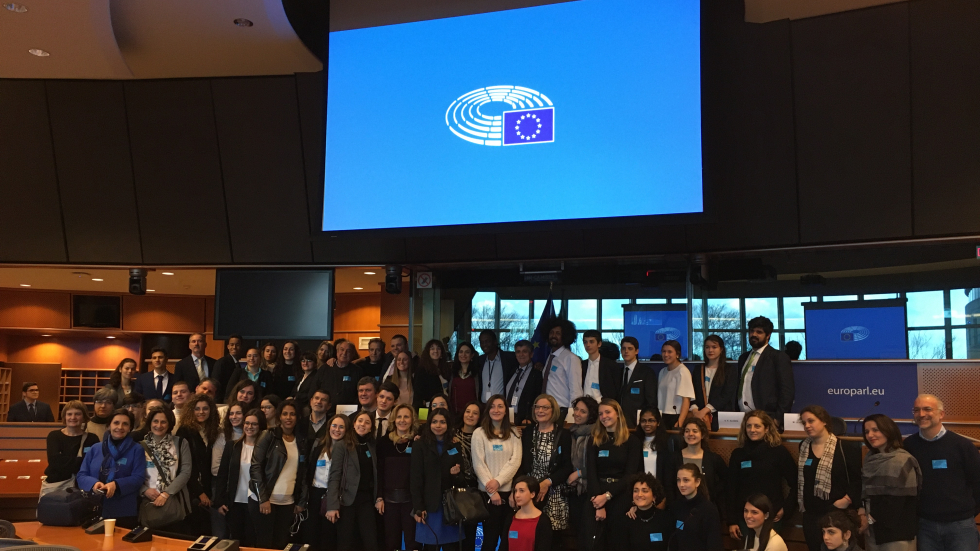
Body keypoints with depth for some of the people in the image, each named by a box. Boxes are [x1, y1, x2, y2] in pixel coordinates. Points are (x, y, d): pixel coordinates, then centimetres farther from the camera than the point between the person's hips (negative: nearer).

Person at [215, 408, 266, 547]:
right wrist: (219, 501, 0)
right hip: (235, 502, 3)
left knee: (251, 542, 3)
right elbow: (222, 474, 5)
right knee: (234, 541, 10)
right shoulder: (232, 447, 3)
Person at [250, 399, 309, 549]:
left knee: (281, 544, 5)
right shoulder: (269, 436, -4)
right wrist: (263, 498, -14)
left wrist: (302, 501, 7)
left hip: (288, 503, 4)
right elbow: (255, 467, -9)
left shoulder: (302, 441, 8)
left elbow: (304, 473, 11)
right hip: (265, 500, -4)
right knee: (264, 544, -2)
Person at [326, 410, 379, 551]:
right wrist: (332, 505, -15)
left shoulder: (373, 447, 10)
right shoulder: (341, 446, -3)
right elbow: (334, 476, -9)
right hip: (347, 500, -3)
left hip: (367, 500, 3)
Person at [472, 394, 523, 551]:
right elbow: (478, 464, -6)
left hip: (509, 490, 2)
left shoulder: (514, 434, 7)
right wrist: (492, 491, -11)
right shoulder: (479, 433, -1)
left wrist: (498, 481, -15)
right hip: (488, 492, -2)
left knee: (508, 537, 6)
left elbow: (515, 461, -2)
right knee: (490, 537, 3)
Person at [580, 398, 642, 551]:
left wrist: (607, 495, -14)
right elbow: (591, 473, -1)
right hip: (596, 494, 1)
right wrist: (599, 505, -13)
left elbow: (630, 474, -4)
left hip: (620, 496, -1)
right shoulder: (593, 440, 7)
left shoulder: (632, 441, 2)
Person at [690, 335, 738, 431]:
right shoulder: (699, 370, 15)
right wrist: (695, 410, -11)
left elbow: (727, 395, -6)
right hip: (700, 416, 3)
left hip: (722, 416, -2)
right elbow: (693, 393, 8)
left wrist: (705, 410, -14)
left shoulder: (731, 369, 4)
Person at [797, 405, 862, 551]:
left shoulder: (844, 447, -10)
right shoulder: (803, 447, 9)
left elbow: (858, 478, -9)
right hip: (810, 513, 5)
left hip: (837, 513, -5)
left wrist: (847, 499, -17)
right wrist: (800, 502, 10)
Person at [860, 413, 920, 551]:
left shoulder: (902, 461, -11)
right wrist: (863, 509, -5)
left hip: (896, 531, -6)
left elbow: (899, 500, -15)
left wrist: (873, 516, -8)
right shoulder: (871, 459, 11)